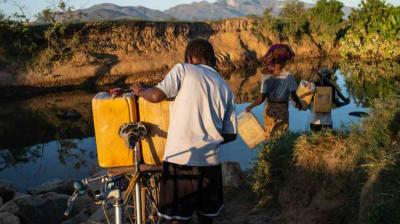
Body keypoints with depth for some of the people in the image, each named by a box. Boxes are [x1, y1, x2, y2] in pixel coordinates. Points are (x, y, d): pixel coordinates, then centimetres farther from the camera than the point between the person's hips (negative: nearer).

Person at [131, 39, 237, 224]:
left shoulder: (184, 70, 0)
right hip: (210, 161, 5)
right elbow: (231, 134, 12)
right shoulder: (225, 88, 13)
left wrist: (140, 91, 10)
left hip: (180, 159, -4)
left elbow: (156, 95, -11)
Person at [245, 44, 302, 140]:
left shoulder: (266, 77, -12)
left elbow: (261, 98, -14)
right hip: (283, 111, 0)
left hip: (270, 111, 0)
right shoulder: (288, 77, -12)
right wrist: (298, 103, 11)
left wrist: (250, 107, 0)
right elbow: (294, 96, -9)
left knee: (269, 136, 14)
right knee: (282, 137, 15)